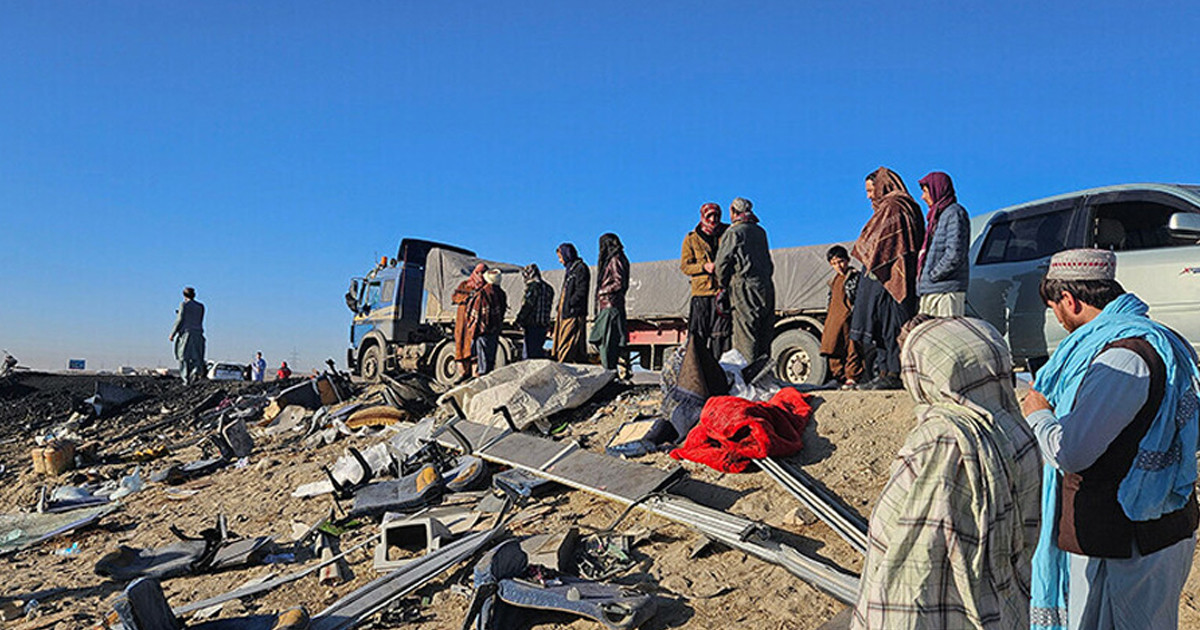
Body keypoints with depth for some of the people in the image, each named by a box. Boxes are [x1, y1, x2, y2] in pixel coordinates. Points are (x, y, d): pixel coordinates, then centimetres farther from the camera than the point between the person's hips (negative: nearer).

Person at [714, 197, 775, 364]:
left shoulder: (733, 232, -4)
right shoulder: (760, 231, 18)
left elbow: (722, 262, -5)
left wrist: (723, 285, 8)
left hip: (746, 288, -7)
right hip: (767, 286, 7)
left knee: (745, 338, -7)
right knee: (764, 336, 10)